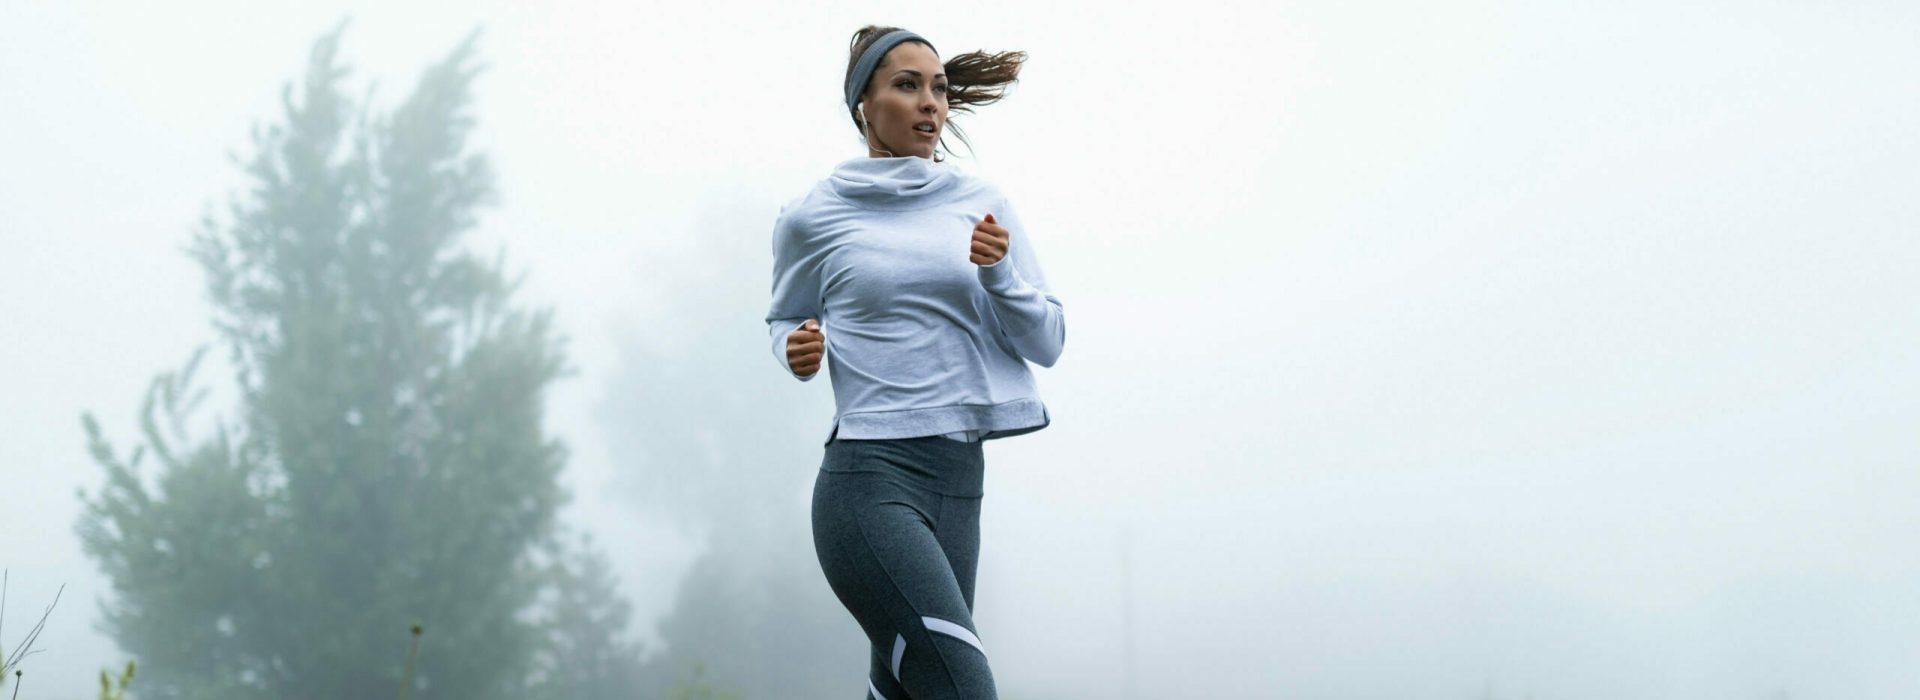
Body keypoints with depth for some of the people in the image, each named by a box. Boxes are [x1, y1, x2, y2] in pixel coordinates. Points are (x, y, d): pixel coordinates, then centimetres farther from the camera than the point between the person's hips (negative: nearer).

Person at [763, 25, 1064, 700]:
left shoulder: (982, 206, 10)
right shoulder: (812, 218, 3)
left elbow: (1047, 342, 9)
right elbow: (785, 319, 21)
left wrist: (999, 273, -9)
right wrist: (796, 349, -1)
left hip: (959, 479, 5)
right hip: (871, 481, -5)